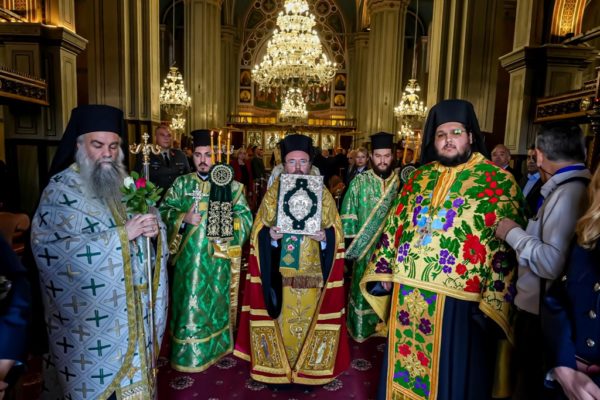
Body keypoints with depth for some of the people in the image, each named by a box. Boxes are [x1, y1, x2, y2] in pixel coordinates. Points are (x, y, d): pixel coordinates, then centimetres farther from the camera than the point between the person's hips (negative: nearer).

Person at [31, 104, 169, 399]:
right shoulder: (60, 190, -9)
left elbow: (150, 220, 9)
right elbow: (54, 247, -21)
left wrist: (154, 229, -16)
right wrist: (122, 234, -25)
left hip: (133, 305, 5)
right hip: (89, 314, -4)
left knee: (133, 372, 17)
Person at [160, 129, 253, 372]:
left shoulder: (230, 185, 1)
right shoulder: (181, 184, 5)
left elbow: (246, 216, 0)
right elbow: (164, 211, 2)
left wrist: (227, 225, -18)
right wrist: (184, 219, -15)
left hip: (219, 257, 0)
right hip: (189, 256, 1)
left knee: (216, 300, 12)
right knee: (190, 302, 5)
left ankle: (215, 347, 31)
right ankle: (188, 352, 22)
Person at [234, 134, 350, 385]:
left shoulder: (323, 194, 3)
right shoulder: (272, 193, 4)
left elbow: (336, 234, 2)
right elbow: (259, 233, 2)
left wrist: (324, 236, -18)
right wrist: (270, 234, -19)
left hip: (312, 274, 0)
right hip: (280, 274, 0)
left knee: (308, 320, 9)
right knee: (281, 320, 7)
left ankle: (308, 370, 28)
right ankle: (277, 369, 26)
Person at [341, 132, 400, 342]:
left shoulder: (401, 183, 0)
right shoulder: (359, 181, -5)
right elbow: (348, 214, -4)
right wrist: (352, 242, -7)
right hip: (366, 247, -2)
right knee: (364, 288, 8)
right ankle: (361, 329, 25)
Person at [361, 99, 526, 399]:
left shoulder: (498, 182, -5)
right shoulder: (418, 178, 10)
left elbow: (506, 248, -10)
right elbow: (394, 227, 13)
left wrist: (491, 302, -15)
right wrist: (383, 272, 8)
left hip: (456, 302, -4)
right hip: (406, 296, 5)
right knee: (404, 374, 19)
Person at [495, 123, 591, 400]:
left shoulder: (568, 193, -23)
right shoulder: (570, 188, 6)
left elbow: (553, 263, -32)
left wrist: (513, 233, -21)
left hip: (540, 312, -9)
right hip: (541, 306, 9)